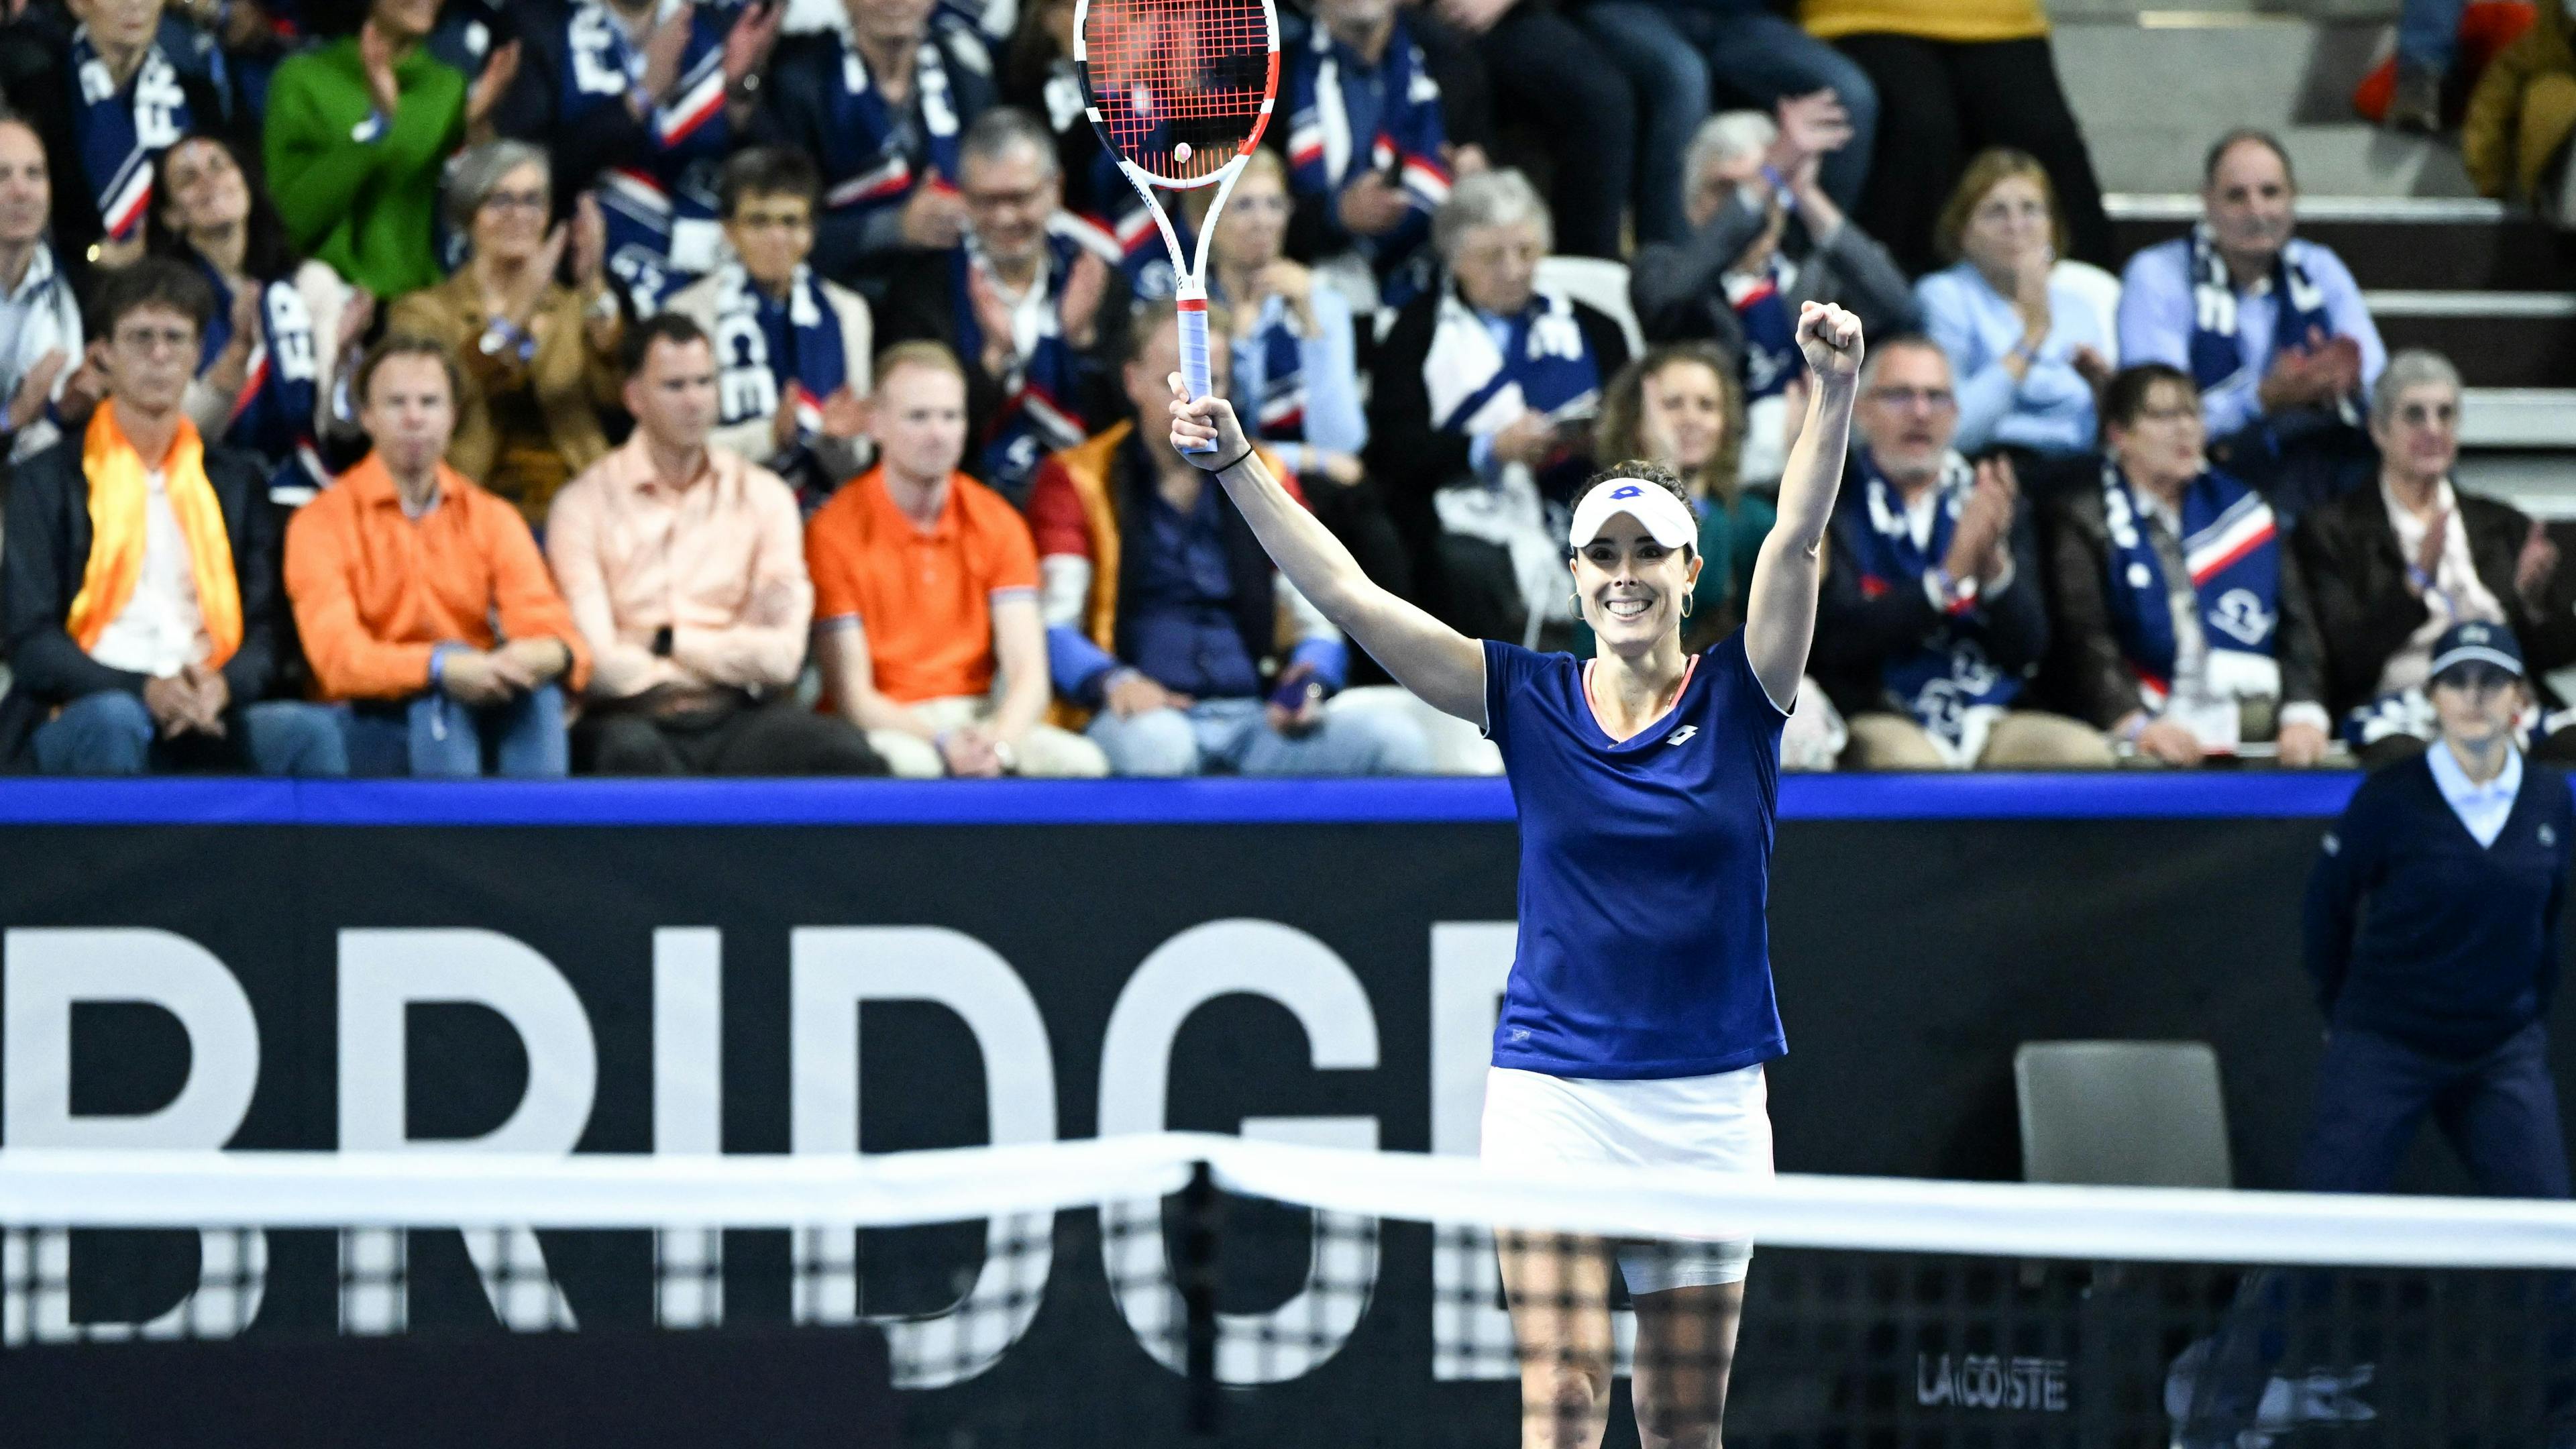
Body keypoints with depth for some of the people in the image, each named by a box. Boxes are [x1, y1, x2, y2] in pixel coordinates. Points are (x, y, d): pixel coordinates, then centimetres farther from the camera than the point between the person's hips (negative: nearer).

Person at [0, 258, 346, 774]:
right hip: (80, 714, -3)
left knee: (311, 729, -28)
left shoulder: (237, 481, 21)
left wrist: (222, 685, -11)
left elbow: (266, 629, 14)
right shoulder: (49, 480, 10)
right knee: (114, 720, -38)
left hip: (209, 714, 3)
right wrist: (143, 691, -17)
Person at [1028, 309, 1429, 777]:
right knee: (1156, 743, -42)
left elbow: (1317, 623, 15)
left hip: (1257, 718, 3)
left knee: (1399, 740, -25)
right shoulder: (1076, 480, 10)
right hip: (1150, 715, -3)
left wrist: (1309, 684, -9)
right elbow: (1054, 627, -2)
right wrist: (1113, 680, -25)